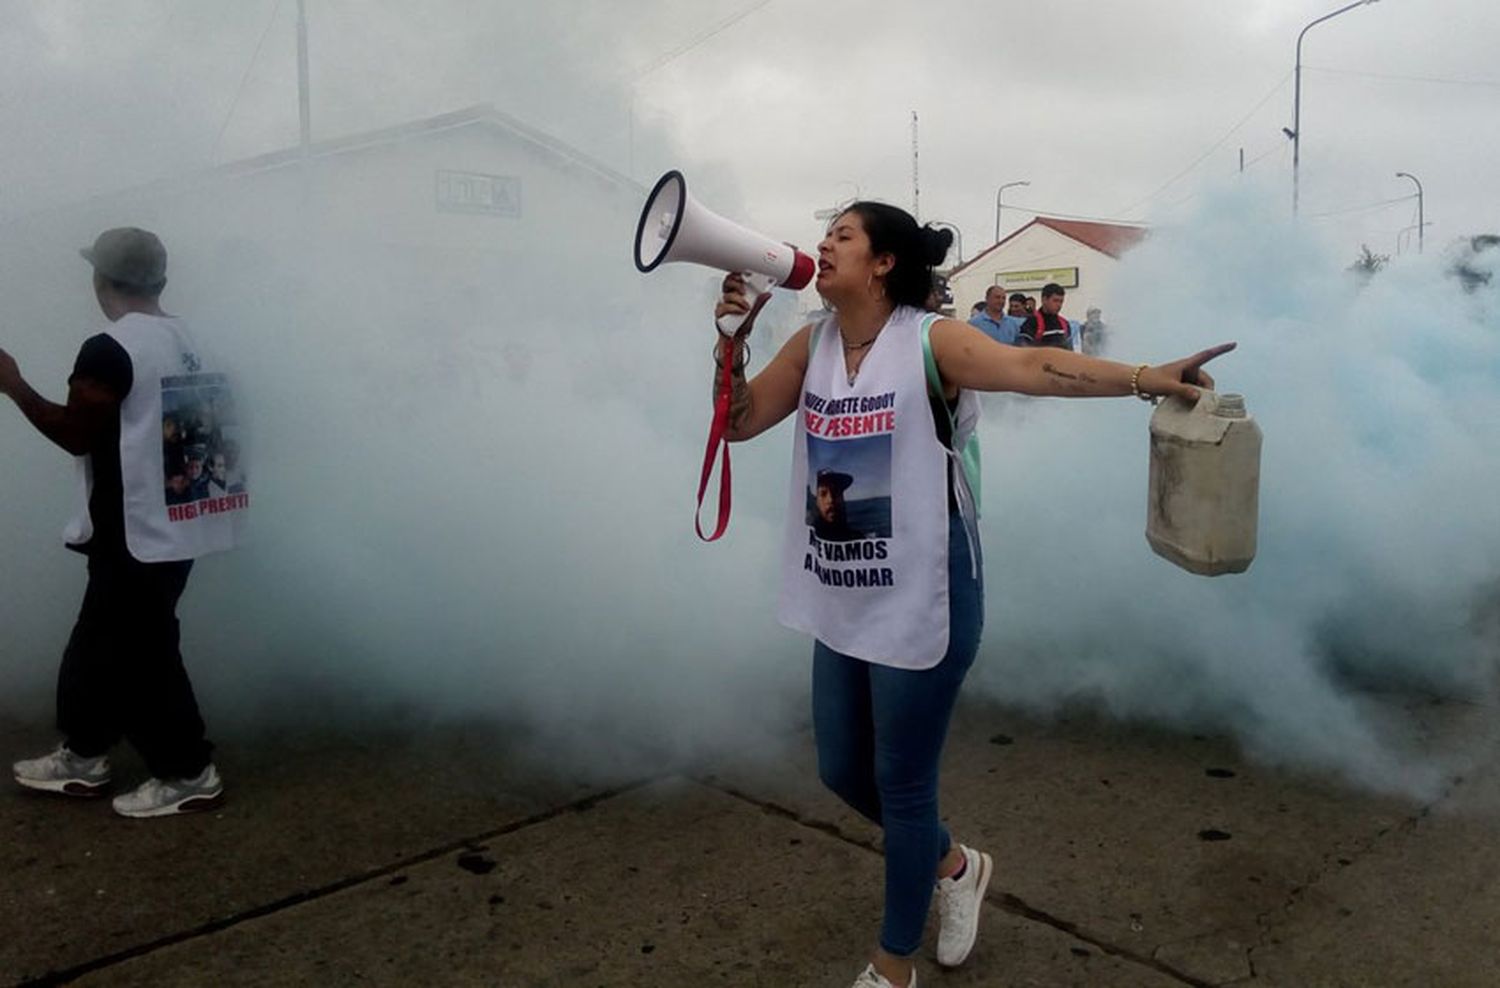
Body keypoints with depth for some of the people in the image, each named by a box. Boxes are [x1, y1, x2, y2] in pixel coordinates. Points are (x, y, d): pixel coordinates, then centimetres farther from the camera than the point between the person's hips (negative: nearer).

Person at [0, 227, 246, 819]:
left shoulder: (109, 349, -17)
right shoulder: (182, 341, 9)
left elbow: (76, 434, -12)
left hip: (136, 535, -9)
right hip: (169, 525, 9)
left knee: (142, 656, 1)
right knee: (100, 643, 20)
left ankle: (188, 774, 9)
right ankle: (82, 756, 33)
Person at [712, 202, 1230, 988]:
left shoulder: (930, 341, -13)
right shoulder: (812, 344, 5)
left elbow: (1029, 367, -28)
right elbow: (739, 421, 9)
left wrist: (1143, 378, -41)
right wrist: (731, 336, -5)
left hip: (921, 607, -7)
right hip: (841, 605, 7)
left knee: (902, 785, 7)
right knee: (841, 771, 18)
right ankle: (954, 865, 46)